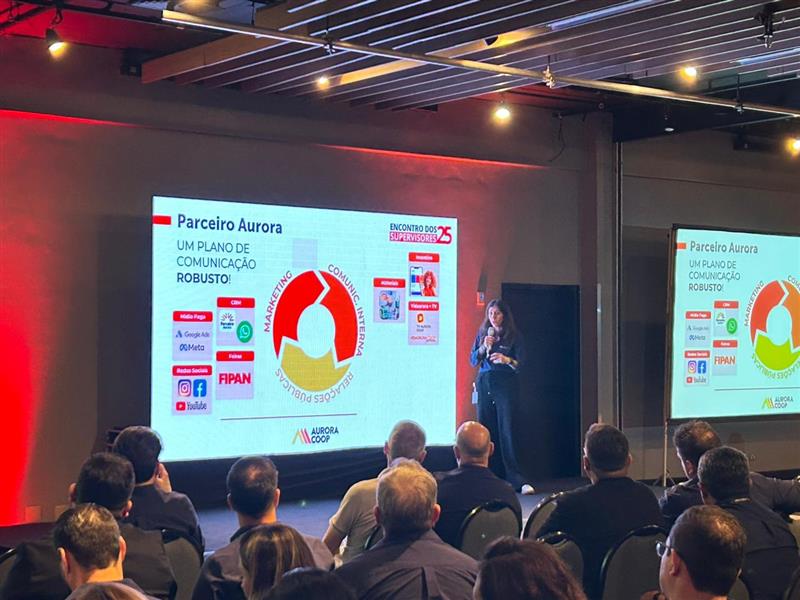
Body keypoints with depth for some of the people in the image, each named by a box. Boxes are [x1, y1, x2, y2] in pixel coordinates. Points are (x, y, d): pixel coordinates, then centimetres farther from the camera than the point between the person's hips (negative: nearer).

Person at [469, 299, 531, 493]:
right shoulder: (482, 333, 12)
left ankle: (515, 479, -11)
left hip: (505, 385, -4)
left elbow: (521, 363, -1)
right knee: (486, 431, 0)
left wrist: (507, 360, -21)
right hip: (484, 384, 4)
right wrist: (483, 347, -7)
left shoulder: (513, 336, 2)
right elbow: (473, 361, 10)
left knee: (506, 431, -10)